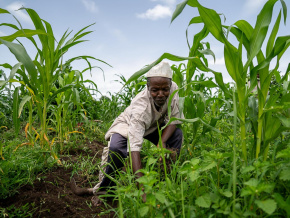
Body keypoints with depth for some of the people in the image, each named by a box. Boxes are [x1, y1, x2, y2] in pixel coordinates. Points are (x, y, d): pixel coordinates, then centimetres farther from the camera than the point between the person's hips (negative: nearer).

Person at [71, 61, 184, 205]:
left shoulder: (173, 89, -28)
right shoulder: (140, 108, -41)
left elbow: (173, 120, -16)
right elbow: (134, 147, -48)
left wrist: (162, 142, -34)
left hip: (155, 125, 4)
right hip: (129, 125, -4)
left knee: (177, 134, -24)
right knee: (116, 148, -33)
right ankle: (103, 189, -7)